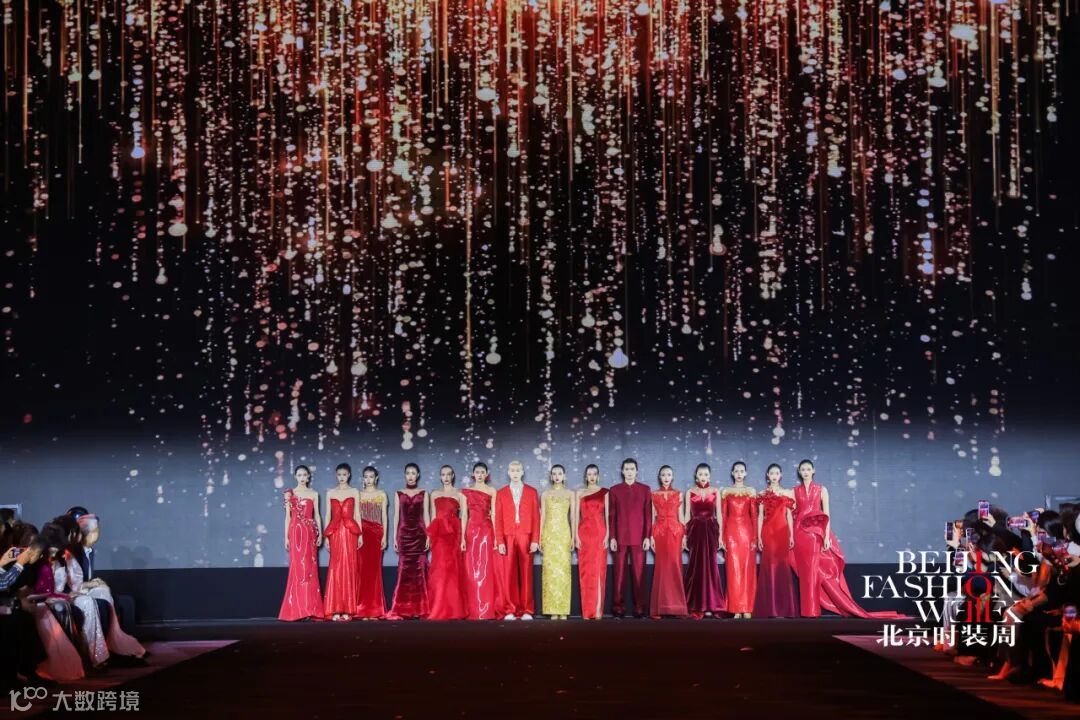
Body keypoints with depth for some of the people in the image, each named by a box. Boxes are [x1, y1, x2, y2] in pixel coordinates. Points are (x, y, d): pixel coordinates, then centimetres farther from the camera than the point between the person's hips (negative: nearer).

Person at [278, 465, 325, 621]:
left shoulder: (313, 494, 11)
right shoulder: (290, 493, 7)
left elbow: (317, 515, 10)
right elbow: (288, 516, 5)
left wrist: (320, 534, 0)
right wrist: (286, 537, -1)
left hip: (310, 532, 2)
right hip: (296, 531, -2)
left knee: (310, 568, -1)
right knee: (298, 568, -6)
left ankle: (310, 609, 2)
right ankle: (297, 609, -4)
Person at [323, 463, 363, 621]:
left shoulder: (354, 492, 9)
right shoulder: (330, 493, 11)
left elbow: (357, 514, 7)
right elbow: (328, 514, 11)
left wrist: (360, 534, 2)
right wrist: (325, 535, 4)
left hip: (350, 531, -1)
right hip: (335, 531, 1)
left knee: (349, 566, -4)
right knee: (336, 567, -4)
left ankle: (348, 609, -2)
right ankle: (336, 610, -3)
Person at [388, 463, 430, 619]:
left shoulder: (423, 494, 9)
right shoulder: (399, 494, 10)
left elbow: (426, 515, 6)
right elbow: (396, 516, 8)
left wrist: (428, 536, -2)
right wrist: (394, 538, 2)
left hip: (419, 534, 0)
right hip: (404, 534, 0)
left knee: (419, 570, -4)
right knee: (404, 570, -4)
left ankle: (419, 608, 0)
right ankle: (402, 609, -2)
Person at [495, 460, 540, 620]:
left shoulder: (532, 492, 10)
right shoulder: (501, 493, 10)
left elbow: (536, 517, 5)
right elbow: (498, 519, 6)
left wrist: (535, 540, -4)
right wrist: (500, 541, -4)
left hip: (526, 537, 0)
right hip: (508, 538, 0)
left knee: (526, 573, -2)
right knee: (510, 574, -3)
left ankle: (527, 610, 1)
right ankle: (511, 610, 1)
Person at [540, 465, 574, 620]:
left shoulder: (569, 494, 9)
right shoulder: (545, 494, 10)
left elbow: (572, 516, 7)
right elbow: (542, 517, 8)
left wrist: (573, 537, 1)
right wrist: (540, 537, 2)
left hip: (564, 533, 0)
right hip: (549, 533, 1)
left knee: (563, 569, -6)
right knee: (550, 569, -4)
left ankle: (563, 609, -3)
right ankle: (553, 610, -2)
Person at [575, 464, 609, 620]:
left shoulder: (604, 492, 6)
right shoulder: (580, 493, 10)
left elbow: (607, 514, 3)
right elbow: (577, 515, 7)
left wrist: (607, 535, -5)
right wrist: (576, 536, -1)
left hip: (599, 532, -1)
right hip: (584, 533, 1)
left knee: (598, 569, -4)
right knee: (585, 571, 0)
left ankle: (597, 609, -4)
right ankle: (587, 610, 3)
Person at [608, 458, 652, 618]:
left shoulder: (645, 489, 8)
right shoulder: (615, 490, 8)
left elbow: (648, 514, 5)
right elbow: (612, 515, 5)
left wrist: (647, 536, -2)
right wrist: (612, 537, -2)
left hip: (639, 537, 0)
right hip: (620, 537, 0)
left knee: (639, 572, -1)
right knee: (620, 573, 1)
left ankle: (640, 607, 3)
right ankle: (619, 607, 5)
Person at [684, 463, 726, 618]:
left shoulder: (715, 492, 6)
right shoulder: (690, 492, 6)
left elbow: (718, 514, 6)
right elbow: (687, 515, 6)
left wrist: (720, 535, 1)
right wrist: (684, 535, 1)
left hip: (710, 530, 0)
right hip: (695, 530, 0)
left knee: (710, 565, -3)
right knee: (696, 566, 0)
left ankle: (710, 605, 1)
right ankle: (696, 606, 5)